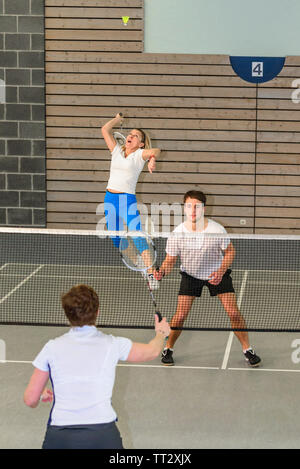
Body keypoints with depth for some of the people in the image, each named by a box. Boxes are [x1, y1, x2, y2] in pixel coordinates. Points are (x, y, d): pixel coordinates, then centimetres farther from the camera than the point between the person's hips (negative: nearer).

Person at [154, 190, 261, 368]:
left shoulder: (217, 230, -24)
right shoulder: (177, 234, -22)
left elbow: (230, 251, -7)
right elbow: (170, 260, -11)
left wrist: (221, 271, -22)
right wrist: (162, 272, -32)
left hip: (217, 273, 0)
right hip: (190, 275, 0)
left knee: (233, 312, -8)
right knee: (180, 316, -9)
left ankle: (247, 349, 11)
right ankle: (168, 349, 15)